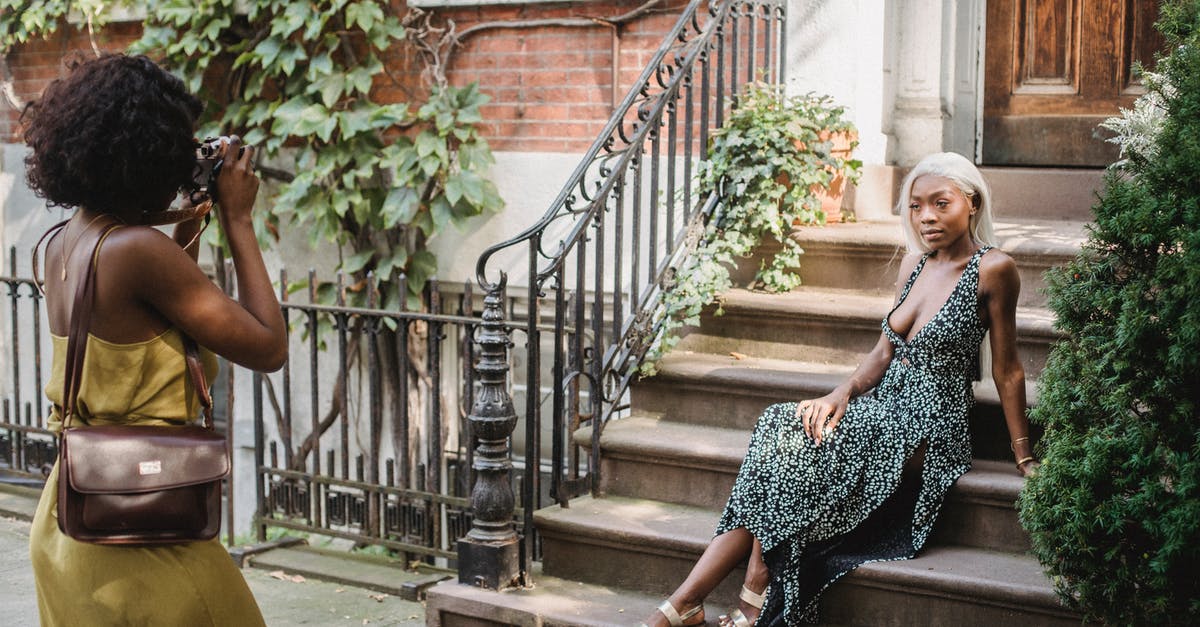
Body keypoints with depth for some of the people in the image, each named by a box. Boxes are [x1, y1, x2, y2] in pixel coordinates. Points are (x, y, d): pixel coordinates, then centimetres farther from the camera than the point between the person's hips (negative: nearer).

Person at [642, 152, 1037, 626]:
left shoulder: (992, 269, -9)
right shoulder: (915, 262, 12)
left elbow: (1006, 370, -6)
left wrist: (1025, 460, -3)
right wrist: (841, 395, -3)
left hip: (930, 431, -6)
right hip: (885, 412, 6)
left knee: (790, 446, -23)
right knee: (780, 428, -18)